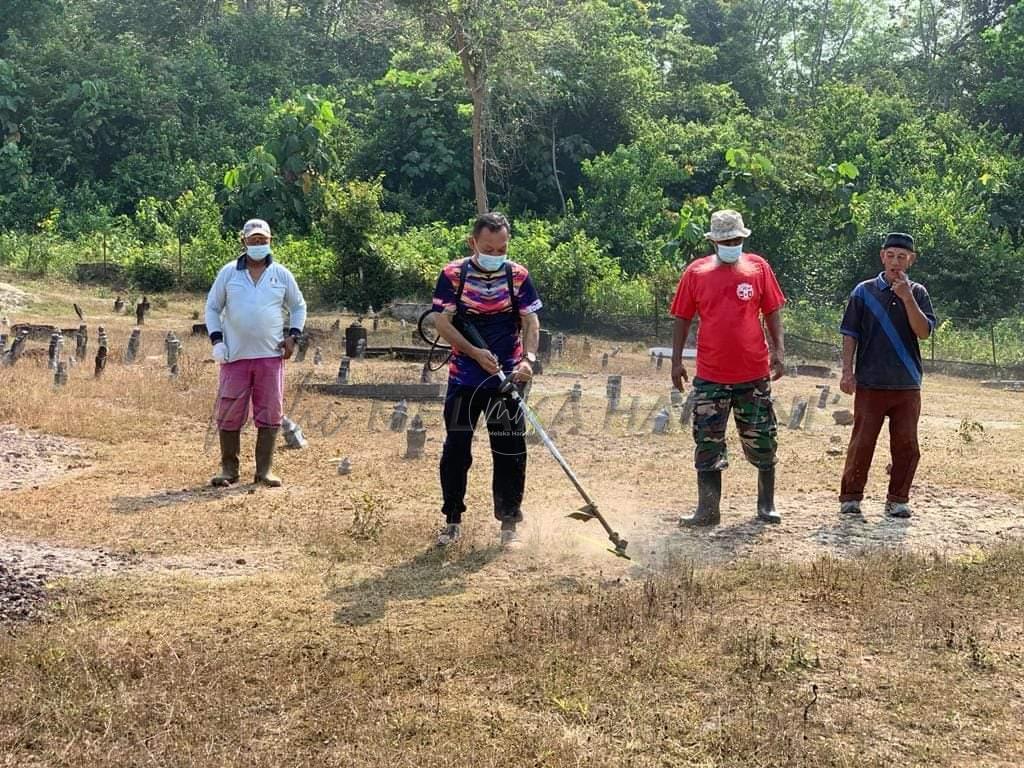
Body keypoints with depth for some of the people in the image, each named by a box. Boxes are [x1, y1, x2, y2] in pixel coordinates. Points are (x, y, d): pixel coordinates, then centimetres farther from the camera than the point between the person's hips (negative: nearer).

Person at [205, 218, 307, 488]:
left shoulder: (281, 275, 7)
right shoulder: (229, 273, 5)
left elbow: (298, 307, 18)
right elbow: (212, 307, 11)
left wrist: (293, 335, 3)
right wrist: (216, 339, -1)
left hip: (271, 356, 1)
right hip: (235, 356, 0)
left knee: (270, 413, 0)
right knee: (229, 414, 0)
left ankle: (264, 470, 8)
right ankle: (229, 469, 11)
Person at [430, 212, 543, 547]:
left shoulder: (518, 275, -1)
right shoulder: (453, 275, -3)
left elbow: (531, 322, -2)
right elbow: (442, 322, -6)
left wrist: (528, 359, -19)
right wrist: (475, 353, -18)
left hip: (507, 378, 0)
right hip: (464, 377, 0)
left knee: (510, 451, 1)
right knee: (456, 449, 4)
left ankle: (509, 522, 13)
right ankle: (453, 520, 17)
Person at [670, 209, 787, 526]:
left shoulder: (758, 268, 2)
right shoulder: (696, 272, 1)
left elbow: (772, 313, 6)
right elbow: (682, 319, 6)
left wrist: (779, 351, -3)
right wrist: (676, 360, 1)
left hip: (754, 373, 0)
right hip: (710, 375, 0)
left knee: (762, 443, 8)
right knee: (708, 444, 3)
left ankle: (767, 506, 22)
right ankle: (708, 510, 10)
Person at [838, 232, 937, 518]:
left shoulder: (917, 293, 8)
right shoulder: (864, 291, 4)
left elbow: (924, 331, -5)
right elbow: (850, 334, 4)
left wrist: (907, 297, -13)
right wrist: (847, 371, -5)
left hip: (907, 385, 2)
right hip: (870, 383, -2)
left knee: (906, 445, 3)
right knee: (862, 441, -2)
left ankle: (898, 499, 13)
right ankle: (851, 497, 6)